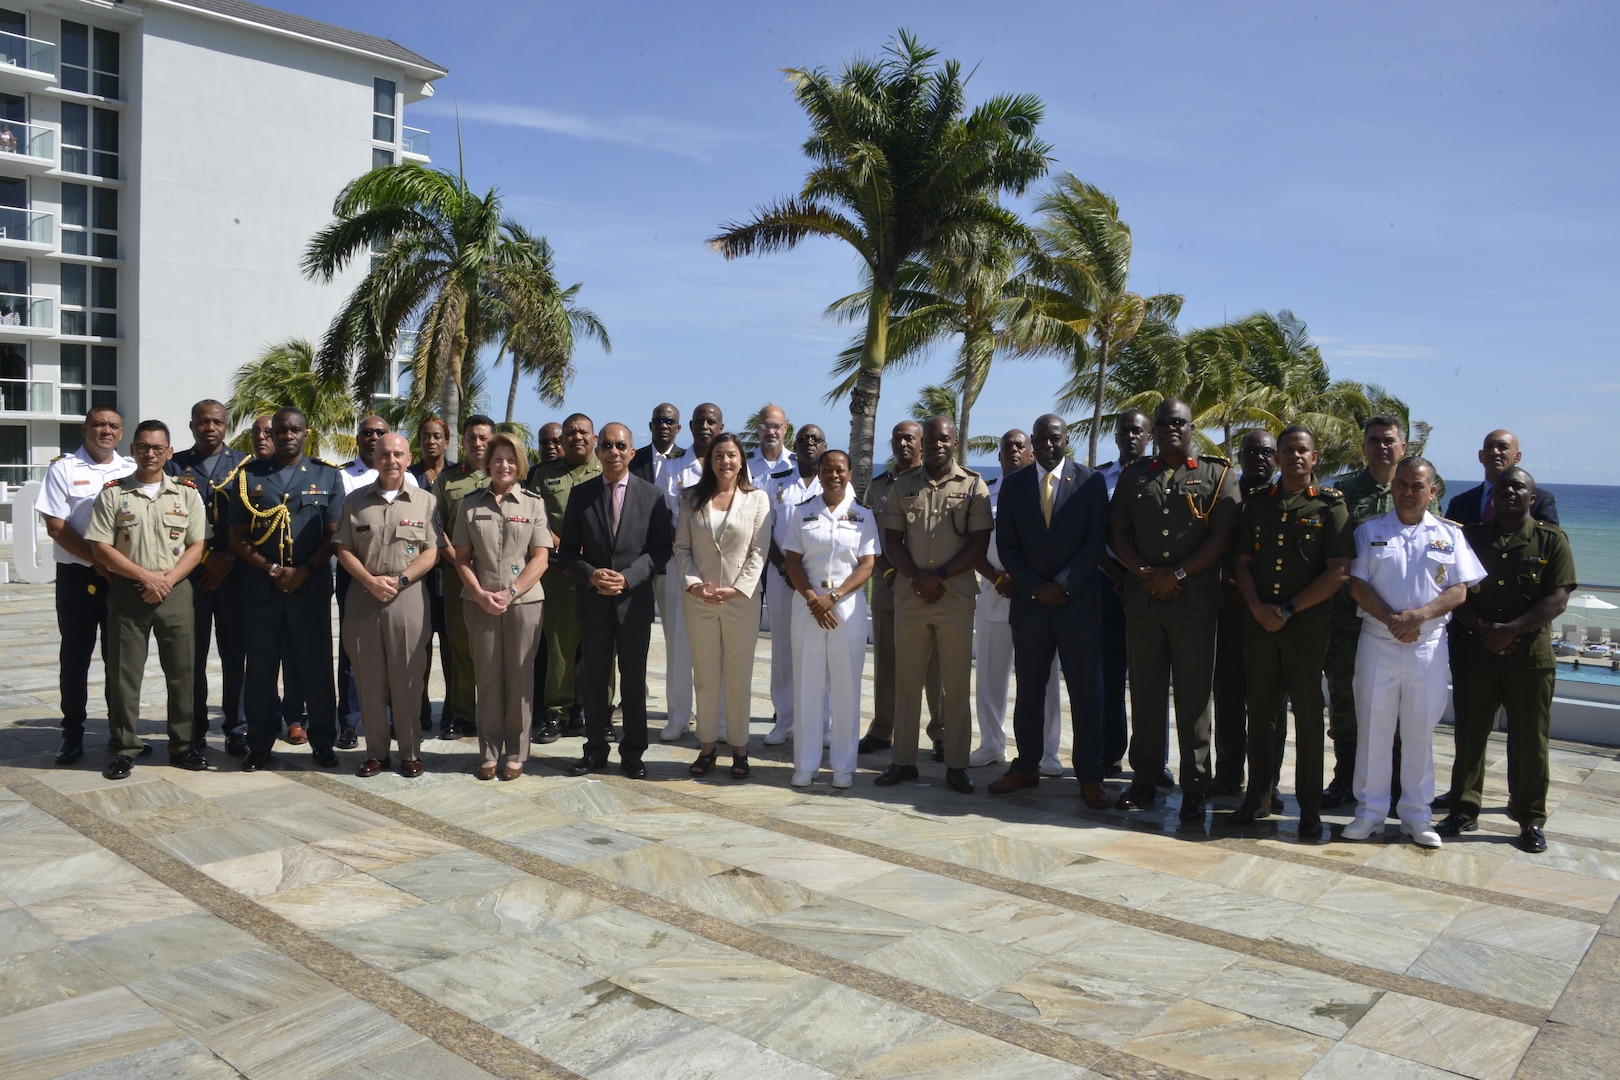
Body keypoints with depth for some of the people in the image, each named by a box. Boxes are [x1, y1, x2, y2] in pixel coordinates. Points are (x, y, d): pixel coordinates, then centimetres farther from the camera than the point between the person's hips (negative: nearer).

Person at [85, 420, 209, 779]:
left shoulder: (186, 493, 6)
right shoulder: (113, 493, 3)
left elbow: (197, 545, 2)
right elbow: (100, 547, -3)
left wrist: (167, 578, -12)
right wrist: (145, 576, -13)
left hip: (176, 592, 1)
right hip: (128, 593, -1)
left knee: (182, 671, 4)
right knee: (123, 672, 3)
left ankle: (182, 745, 15)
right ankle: (124, 748, 13)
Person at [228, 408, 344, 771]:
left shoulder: (327, 476, 8)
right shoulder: (249, 476, 9)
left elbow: (334, 535, 3)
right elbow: (237, 539, 6)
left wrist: (303, 571, -10)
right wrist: (273, 570, -7)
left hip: (311, 588, -1)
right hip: (260, 588, 1)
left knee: (316, 667, 3)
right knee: (260, 669, 6)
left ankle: (323, 742, 14)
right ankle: (260, 744, 17)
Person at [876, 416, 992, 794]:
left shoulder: (972, 486, 3)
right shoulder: (903, 486, 10)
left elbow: (979, 542, -3)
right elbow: (892, 539, 7)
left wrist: (939, 577, -12)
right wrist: (916, 579, -7)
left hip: (956, 597, -2)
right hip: (909, 597, 2)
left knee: (956, 684, 3)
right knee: (906, 681, 7)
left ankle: (956, 766, 11)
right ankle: (903, 760, 16)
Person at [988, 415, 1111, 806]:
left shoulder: (1091, 482, 1)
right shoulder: (1013, 484, 7)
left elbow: (1096, 542, -3)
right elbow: (1006, 544, 5)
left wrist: (1063, 585, -12)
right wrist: (1034, 587, -6)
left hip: (1077, 602, -2)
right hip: (1029, 602, 2)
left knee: (1085, 692, 1)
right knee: (1029, 689, 8)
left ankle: (1090, 776, 8)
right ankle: (1027, 767, 19)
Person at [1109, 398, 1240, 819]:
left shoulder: (1216, 474, 5)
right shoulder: (1134, 476, 15)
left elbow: (1222, 536, -3)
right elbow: (1117, 532, 11)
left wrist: (1177, 574, -12)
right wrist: (1144, 573, -5)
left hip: (1194, 601, -3)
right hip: (1142, 600, 3)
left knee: (1193, 696, 1)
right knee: (1145, 692, 8)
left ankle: (1194, 788, 9)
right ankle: (1144, 779, 16)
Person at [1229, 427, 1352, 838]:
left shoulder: (1330, 505, -1)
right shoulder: (1257, 503, 10)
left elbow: (1338, 572, -8)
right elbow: (1243, 562, 9)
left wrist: (1289, 610, -12)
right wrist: (1257, 607, -7)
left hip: (1307, 623, -3)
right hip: (1259, 622, 3)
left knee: (1307, 713, 3)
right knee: (1260, 710, 9)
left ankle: (1310, 807, 13)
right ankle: (1258, 797, 20)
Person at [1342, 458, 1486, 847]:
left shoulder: (1449, 535, 7)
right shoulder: (1369, 531, 7)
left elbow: (1459, 590, 1)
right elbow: (1357, 584, -1)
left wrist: (1419, 615, -15)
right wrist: (1391, 619, -14)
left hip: (1428, 646, 0)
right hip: (1377, 642, 0)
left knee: (1420, 731, 5)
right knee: (1373, 727, 3)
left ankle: (1416, 815, 17)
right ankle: (1370, 811, 14)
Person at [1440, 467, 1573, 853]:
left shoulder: (1551, 540, 1)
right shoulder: (1469, 536, 7)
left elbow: (1557, 600, -7)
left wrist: (1511, 630, -17)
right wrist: (1482, 628, -12)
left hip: (1530, 655, -1)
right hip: (1473, 652, 2)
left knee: (1529, 740, 4)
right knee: (1469, 735, 7)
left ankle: (1531, 820, 16)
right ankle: (1464, 811, 18)